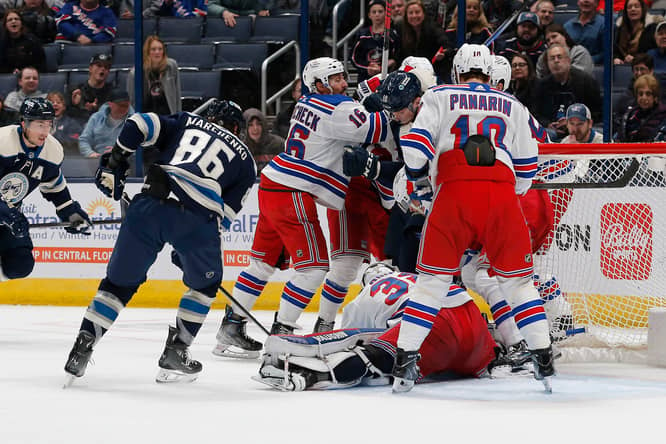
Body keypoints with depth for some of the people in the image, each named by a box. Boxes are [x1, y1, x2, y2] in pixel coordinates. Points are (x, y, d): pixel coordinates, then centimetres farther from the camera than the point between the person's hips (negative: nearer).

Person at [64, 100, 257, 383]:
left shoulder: (185, 123, 28)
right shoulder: (244, 159, 25)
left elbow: (139, 125, 11)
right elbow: (226, 214, 19)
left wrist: (114, 162, 19)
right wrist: (187, 251, 24)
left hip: (149, 205, 2)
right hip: (197, 218, -2)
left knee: (119, 282, 15)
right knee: (206, 283, 25)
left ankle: (81, 349, 5)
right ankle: (175, 353, 20)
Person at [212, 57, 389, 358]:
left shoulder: (308, 103, 15)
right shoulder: (335, 108, -12)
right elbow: (373, 130, -16)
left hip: (272, 187, 10)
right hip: (293, 195, -10)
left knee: (265, 261, 16)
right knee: (314, 266, -5)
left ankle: (231, 326, 18)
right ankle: (280, 334, -6)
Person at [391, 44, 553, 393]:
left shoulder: (439, 97, 16)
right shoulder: (512, 106, 23)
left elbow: (415, 145, 4)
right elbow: (526, 167, 22)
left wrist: (419, 182, 21)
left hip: (454, 192, -1)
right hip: (502, 194, 1)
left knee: (432, 278, 8)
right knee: (516, 279, 13)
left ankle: (404, 362, 2)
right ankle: (544, 360, 8)